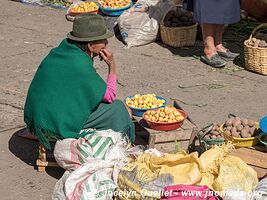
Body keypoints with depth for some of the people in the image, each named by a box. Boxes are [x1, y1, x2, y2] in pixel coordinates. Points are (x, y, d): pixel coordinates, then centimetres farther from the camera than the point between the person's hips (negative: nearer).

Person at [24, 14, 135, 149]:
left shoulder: (63, 48, 2)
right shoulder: (80, 65, -24)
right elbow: (110, 96, -11)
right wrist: (112, 66, -6)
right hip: (57, 127, -9)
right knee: (116, 108, -1)